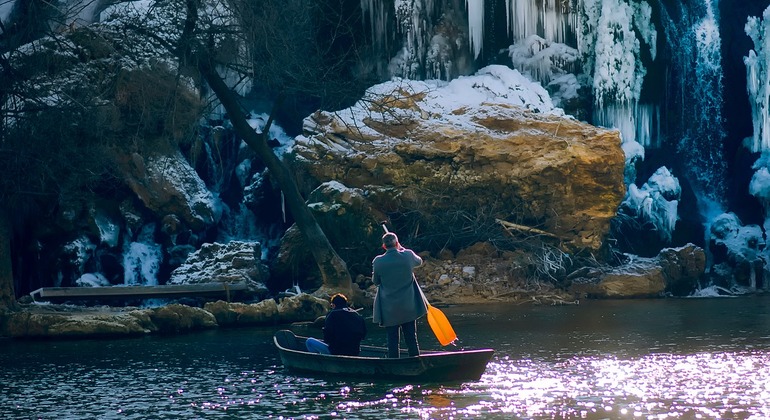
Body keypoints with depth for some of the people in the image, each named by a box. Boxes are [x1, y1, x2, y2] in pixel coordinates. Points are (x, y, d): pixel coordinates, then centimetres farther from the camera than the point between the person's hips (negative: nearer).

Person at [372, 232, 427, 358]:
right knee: (412, 339, 10)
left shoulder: (378, 262, -11)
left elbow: (375, 281, 4)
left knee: (393, 341, 4)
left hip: (389, 309, -1)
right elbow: (419, 261, 15)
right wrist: (402, 249, 21)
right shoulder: (408, 256, -8)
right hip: (408, 308, 1)